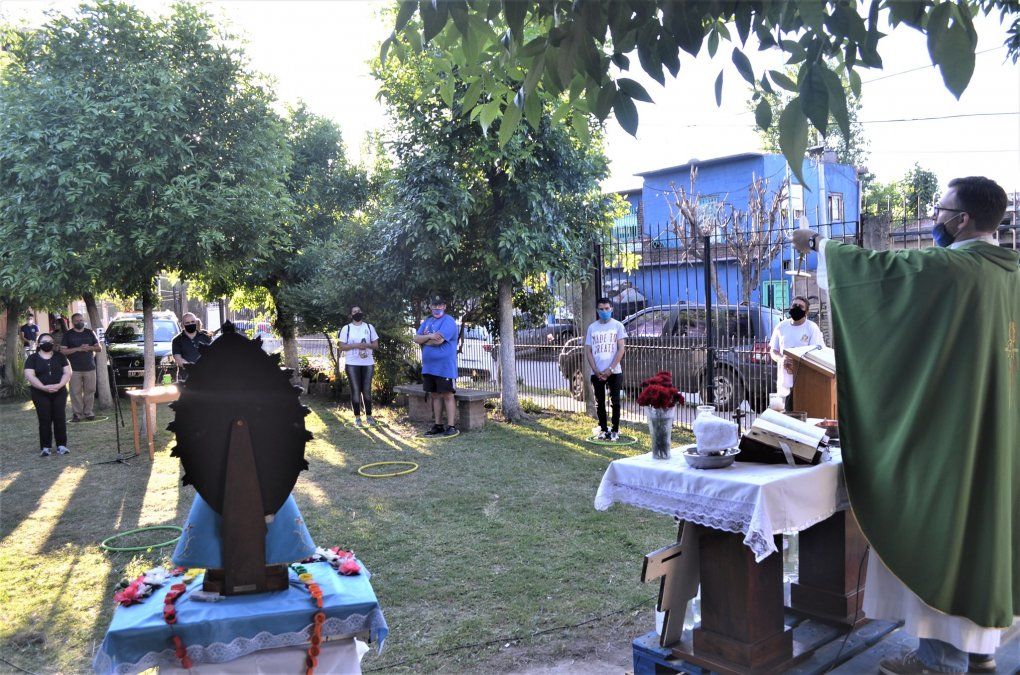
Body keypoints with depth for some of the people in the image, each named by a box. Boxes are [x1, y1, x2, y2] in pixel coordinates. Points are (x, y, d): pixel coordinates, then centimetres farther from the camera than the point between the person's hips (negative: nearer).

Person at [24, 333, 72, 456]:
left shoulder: (60, 356, 9)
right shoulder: (33, 358, 3)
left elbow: (67, 372, 4)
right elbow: (29, 376, -7)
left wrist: (59, 385, -15)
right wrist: (44, 387, -19)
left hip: (60, 393, 1)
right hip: (40, 394, -1)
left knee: (60, 419, -2)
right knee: (45, 420, -3)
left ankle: (61, 445, 4)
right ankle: (45, 447, 2)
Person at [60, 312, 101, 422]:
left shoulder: (90, 333, 13)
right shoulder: (68, 335, 5)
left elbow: (99, 348, 13)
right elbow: (62, 351, -3)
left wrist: (89, 348, -7)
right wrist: (78, 349, -14)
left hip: (90, 368, 2)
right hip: (74, 369, -2)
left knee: (90, 391, 3)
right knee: (76, 392, -4)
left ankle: (88, 412, 12)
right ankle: (78, 413, 4)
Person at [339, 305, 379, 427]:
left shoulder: (369, 327, 9)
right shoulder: (346, 329, 3)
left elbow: (376, 345, 7)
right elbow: (342, 347, -2)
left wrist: (366, 345, -13)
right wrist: (356, 345, -16)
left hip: (368, 363, 1)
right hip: (352, 364, -1)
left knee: (367, 390, 3)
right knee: (355, 390, 0)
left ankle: (369, 416, 12)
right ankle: (357, 417, 6)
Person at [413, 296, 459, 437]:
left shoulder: (448, 321, -9)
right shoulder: (427, 321, 16)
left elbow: (438, 340, -21)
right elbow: (416, 338, 5)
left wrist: (423, 339, -3)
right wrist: (429, 337, -15)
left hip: (445, 367, -7)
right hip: (429, 366, 7)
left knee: (447, 395, -4)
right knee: (435, 395, 12)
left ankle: (451, 427, -1)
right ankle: (438, 425, 20)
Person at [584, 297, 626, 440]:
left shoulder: (618, 325, 0)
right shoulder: (592, 327, 8)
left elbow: (621, 349, -5)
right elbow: (588, 351, 6)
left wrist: (610, 369, -12)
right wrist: (596, 370, -6)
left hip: (614, 372, -3)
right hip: (597, 372, 3)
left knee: (615, 401, 1)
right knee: (599, 403, 7)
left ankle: (615, 430, 10)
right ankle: (603, 429, 18)